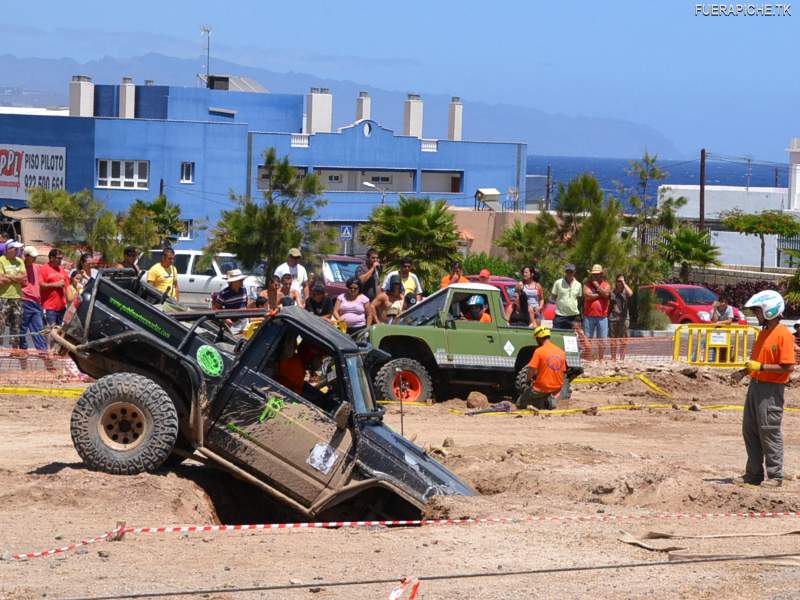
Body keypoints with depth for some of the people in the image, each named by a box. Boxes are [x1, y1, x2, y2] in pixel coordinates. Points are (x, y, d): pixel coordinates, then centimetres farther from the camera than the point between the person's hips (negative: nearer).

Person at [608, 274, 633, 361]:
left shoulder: (625, 291, 3)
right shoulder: (612, 292, 9)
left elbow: (630, 293, -22)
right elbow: (609, 305, 14)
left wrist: (624, 283, -12)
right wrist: (607, 316, 7)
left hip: (623, 318, -2)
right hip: (613, 318, 2)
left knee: (622, 341, -1)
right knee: (613, 340, 4)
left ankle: (622, 359, 4)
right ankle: (613, 359, 10)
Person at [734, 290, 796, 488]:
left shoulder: (783, 334, -14)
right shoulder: (763, 332, 14)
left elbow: (788, 367, -19)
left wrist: (760, 367, -19)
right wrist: (750, 367, 7)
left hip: (771, 389, -9)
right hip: (755, 385, 9)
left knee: (769, 432, -6)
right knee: (750, 430, 10)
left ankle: (775, 476, 1)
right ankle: (754, 473, 18)